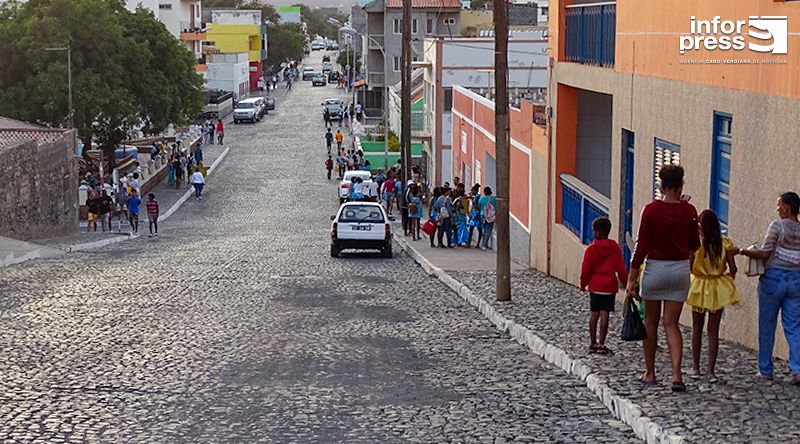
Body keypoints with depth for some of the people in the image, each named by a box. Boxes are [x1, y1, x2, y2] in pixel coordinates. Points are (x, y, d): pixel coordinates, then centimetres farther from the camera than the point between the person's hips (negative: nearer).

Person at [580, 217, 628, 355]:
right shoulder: (615, 248, -2)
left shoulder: (591, 249, -5)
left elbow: (586, 269, -4)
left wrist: (583, 284, 10)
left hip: (594, 286, 1)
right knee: (605, 314, -2)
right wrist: (626, 284, 9)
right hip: (609, 286, -1)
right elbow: (621, 269, 0)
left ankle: (593, 343, 13)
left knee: (594, 313, 9)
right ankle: (601, 344, -3)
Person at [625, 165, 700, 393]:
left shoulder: (652, 210, -11)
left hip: (655, 268, -2)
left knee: (650, 322, 14)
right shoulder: (689, 211, -3)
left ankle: (650, 373, 21)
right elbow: (695, 246, 7)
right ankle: (676, 374, -10)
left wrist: (631, 278, -4)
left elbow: (641, 246, -10)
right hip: (681, 269, 2)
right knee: (671, 324, 6)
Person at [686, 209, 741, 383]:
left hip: (699, 287, -1)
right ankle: (710, 370, 3)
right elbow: (733, 269, -6)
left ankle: (695, 368, 20)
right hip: (718, 289, 1)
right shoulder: (725, 243, -8)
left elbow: (689, 267, -14)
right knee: (713, 330, 7)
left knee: (697, 328, 15)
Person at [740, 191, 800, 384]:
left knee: (767, 326, 7)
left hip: (774, 278, -4)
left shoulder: (778, 225, -9)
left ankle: (766, 370, 12)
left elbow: (765, 254, -13)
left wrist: (744, 251, -2)